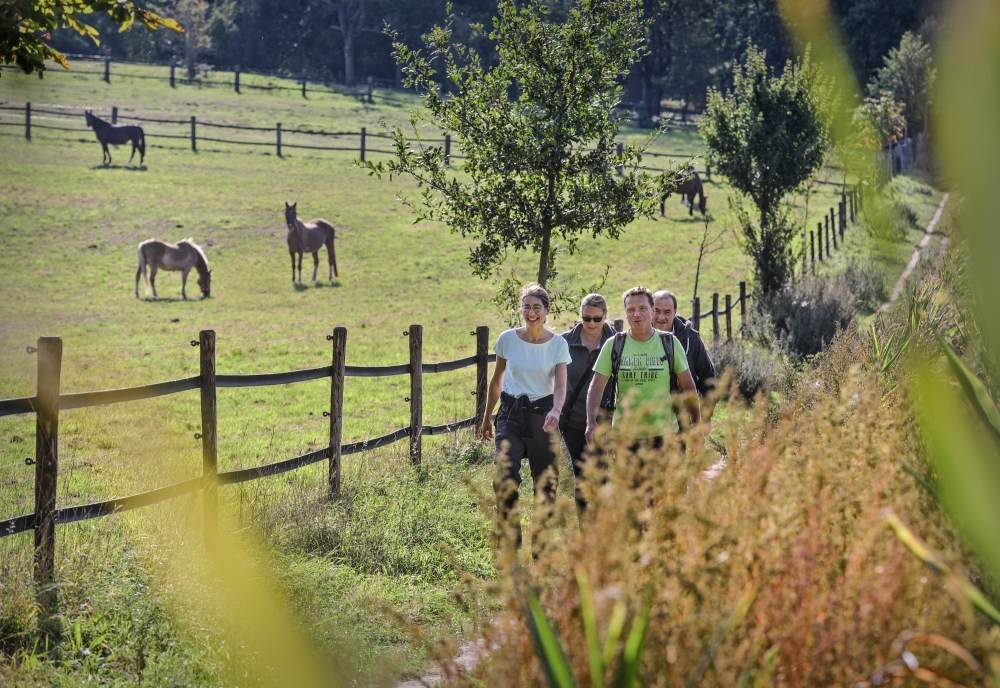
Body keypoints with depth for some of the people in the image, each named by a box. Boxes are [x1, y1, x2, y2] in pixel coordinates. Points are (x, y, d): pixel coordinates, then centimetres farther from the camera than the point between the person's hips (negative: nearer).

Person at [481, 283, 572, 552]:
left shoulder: (558, 344, -2)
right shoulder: (507, 339, 0)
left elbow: (560, 385, -10)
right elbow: (496, 381, 12)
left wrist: (556, 411, -30)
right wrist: (486, 418, 16)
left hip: (542, 414, 0)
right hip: (511, 413, 0)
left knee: (546, 482, 4)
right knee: (506, 479, -18)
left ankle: (540, 545, 20)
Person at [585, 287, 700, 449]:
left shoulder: (670, 343, 3)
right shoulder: (613, 345, 2)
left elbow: (688, 386, 8)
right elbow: (597, 387, 0)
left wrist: (698, 425, 6)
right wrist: (591, 423, -14)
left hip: (662, 434, -1)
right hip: (624, 435, 1)